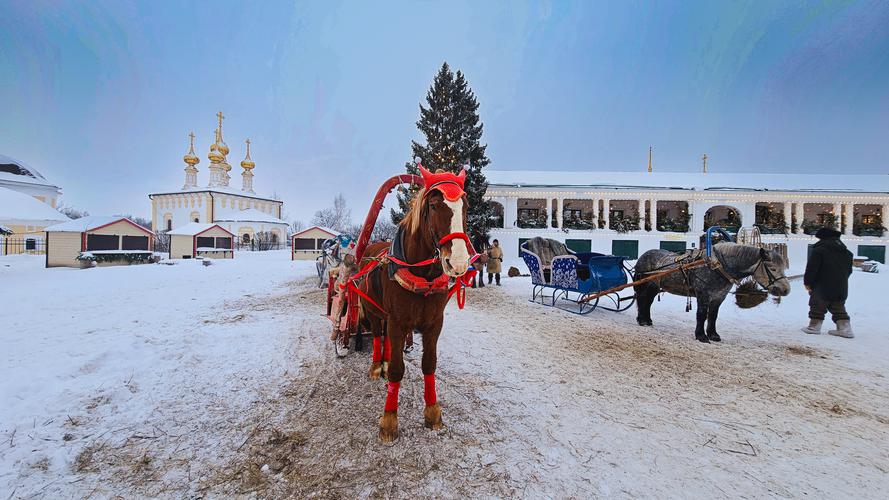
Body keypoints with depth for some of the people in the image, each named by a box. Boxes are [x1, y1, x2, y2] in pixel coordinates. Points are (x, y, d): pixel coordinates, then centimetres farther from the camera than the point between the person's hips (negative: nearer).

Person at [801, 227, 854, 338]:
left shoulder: (819, 249, -13)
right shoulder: (846, 252, 12)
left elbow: (812, 268, -15)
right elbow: (849, 270, 19)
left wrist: (807, 282, -5)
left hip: (822, 288, -6)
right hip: (841, 288, 6)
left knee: (817, 307, 6)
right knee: (839, 308, 15)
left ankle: (814, 326, 9)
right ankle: (845, 328, 10)